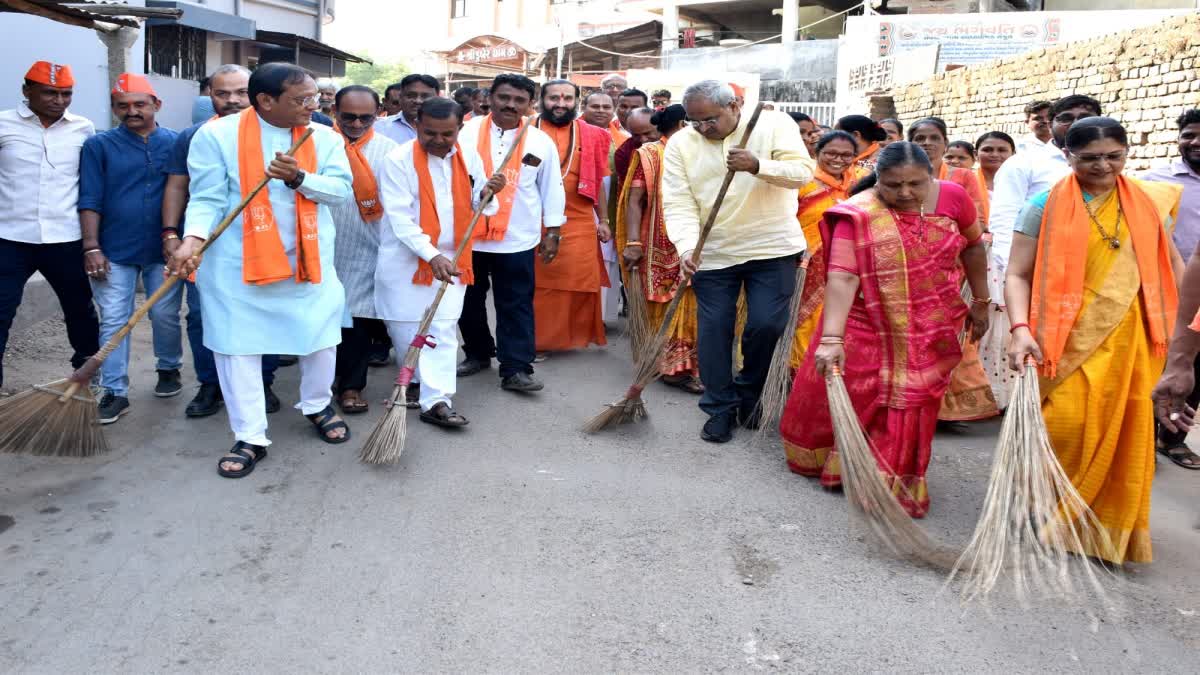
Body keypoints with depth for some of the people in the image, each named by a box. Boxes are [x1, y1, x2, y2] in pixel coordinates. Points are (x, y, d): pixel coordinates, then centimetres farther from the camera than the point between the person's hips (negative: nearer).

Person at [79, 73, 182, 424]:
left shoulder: (176, 143, 4)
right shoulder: (99, 145, 1)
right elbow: (90, 200, -2)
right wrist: (92, 248, -9)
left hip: (164, 250, 1)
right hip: (115, 251, 0)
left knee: (165, 316, 10)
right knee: (113, 321, 0)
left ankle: (169, 369, 32)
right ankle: (114, 392, 5)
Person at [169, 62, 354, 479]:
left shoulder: (324, 138, 2)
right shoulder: (217, 135, -7)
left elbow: (342, 189, -6)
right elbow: (207, 198, -8)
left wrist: (299, 179, -22)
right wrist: (192, 240, -24)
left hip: (308, 260, 2)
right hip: (236, 263, -2)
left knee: (320, 337, 9)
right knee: (237, 346, 2)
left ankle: (317, 406, 37)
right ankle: (250, 438, 15)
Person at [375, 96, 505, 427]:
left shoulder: (469, 156, 2)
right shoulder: (398, 160, -11)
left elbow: (481, 208, 7)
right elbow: (399, 218, -17)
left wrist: (487, 194, -17)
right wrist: (432, 255, -28)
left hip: (452, 259, 3)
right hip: (405, 260, -2)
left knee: (443, 331, -1)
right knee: (406, 327, 7)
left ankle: (436, 400, 1)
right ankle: (422, 381, 31)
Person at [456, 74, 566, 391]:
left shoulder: (541, 142, 1)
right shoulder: (467, 132, 0)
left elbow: (552, 189, 5)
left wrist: (552, 232, 4)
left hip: (516, 239, -1)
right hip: (467, 235, 2)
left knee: (516, 305, 0)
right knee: (470, 301, 15)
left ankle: (515, 369, 4)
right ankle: (478, 353, 33)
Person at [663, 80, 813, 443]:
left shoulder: (774, 123, -6)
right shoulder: (680, 144, -3)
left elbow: (803, 172, -15)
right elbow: (679, 204, -9)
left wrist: (757, 165, -33)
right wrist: (687, 248, -26)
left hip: (773, 247, -1)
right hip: (712, 253, 2)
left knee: (767, 324, -6)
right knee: (714, 330, 2)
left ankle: (748, 391, 21)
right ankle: (720, 408, 17)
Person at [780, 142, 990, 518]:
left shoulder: (952, 197, -9)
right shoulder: (858, 213, -19)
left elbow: (973, 247, 8)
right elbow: (842, 277, -27)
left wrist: (980, 303, 14)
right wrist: (831, 338, -36)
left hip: (928, 331, 2)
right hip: (866, 326, -1)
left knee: (910, 405, 5)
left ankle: (896, 481, 21)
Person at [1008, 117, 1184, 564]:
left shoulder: (1148, 200, 7)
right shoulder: (1046, 206, -4)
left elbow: (1171, 263, 19)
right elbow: (1017, 275, -8)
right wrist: (1021, 329, -22)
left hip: (1127, 337, 4)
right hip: (1067, 337, -3)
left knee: (1122, 434, 6)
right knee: (1065, 427, -8)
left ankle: (1109, 527, 23)